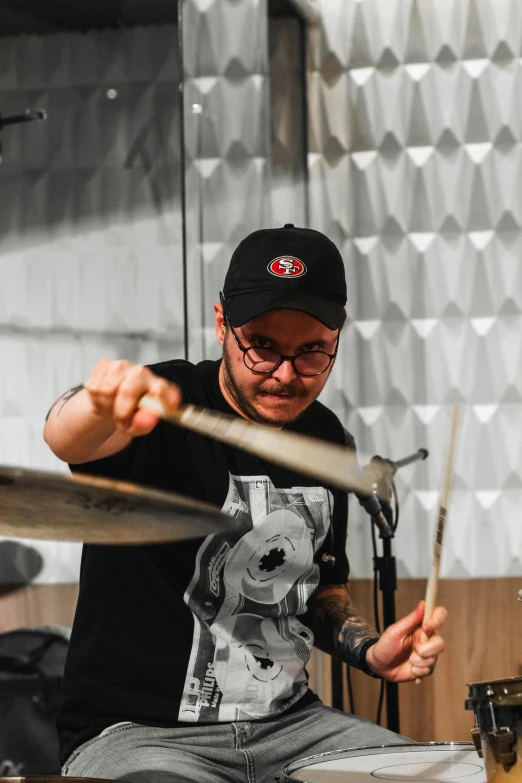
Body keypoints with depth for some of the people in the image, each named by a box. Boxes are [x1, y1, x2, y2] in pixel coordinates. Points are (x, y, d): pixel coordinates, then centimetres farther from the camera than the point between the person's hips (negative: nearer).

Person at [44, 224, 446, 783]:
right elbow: (66, 438, -36)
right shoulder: (164, 405, -12)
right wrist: (103, 406, -59)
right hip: (136, 732, -6)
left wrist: (368, 650, 2)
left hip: (288, 724, 7)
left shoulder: (327, 440, 8)